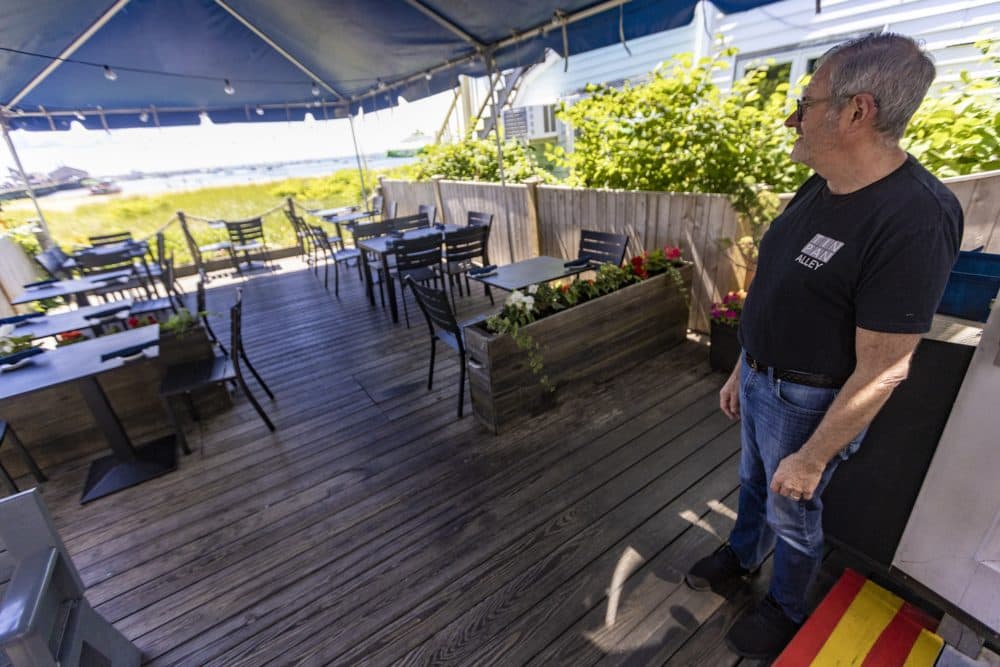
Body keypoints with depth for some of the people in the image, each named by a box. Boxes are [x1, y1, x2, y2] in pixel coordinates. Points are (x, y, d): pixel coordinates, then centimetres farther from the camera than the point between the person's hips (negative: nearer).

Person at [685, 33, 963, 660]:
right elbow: (776, 296, 7)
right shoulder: (818, 189, -1)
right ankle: (741, 555, 55)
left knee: (792, 512, 17)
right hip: (761, 379, 7)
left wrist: (811, 459, -18)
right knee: (753, 482, 27)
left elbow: (881, 371, -24)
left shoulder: (912, 221, -27)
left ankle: (786, 610, 46)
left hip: (809, 401, -7)